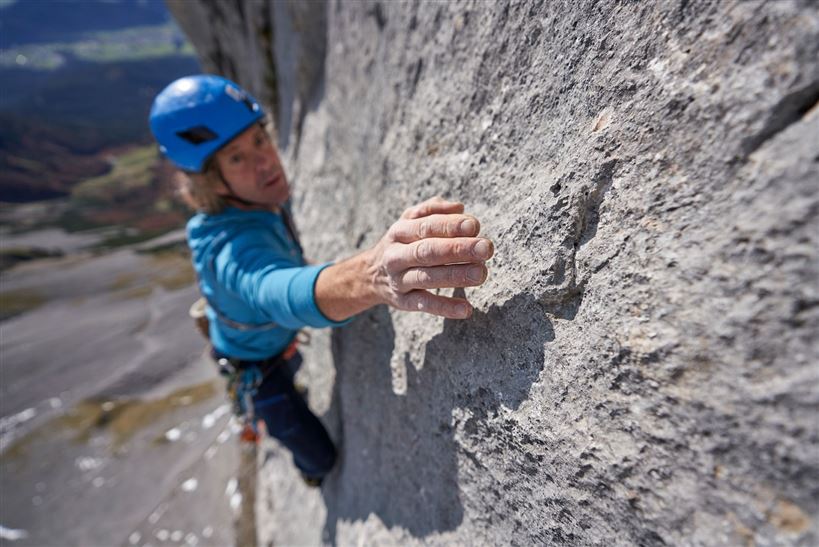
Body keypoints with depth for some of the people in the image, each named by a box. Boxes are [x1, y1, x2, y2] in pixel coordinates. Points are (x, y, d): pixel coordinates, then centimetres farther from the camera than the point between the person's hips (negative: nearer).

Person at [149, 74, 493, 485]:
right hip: (257, 364, -6)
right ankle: (314, 475, 45)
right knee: (321, 457, 6)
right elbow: (278, 290, -67)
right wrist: (372, 275, -86)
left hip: (287, 339, 7)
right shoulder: (229, 244, -44)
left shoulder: (267, 193, -20)